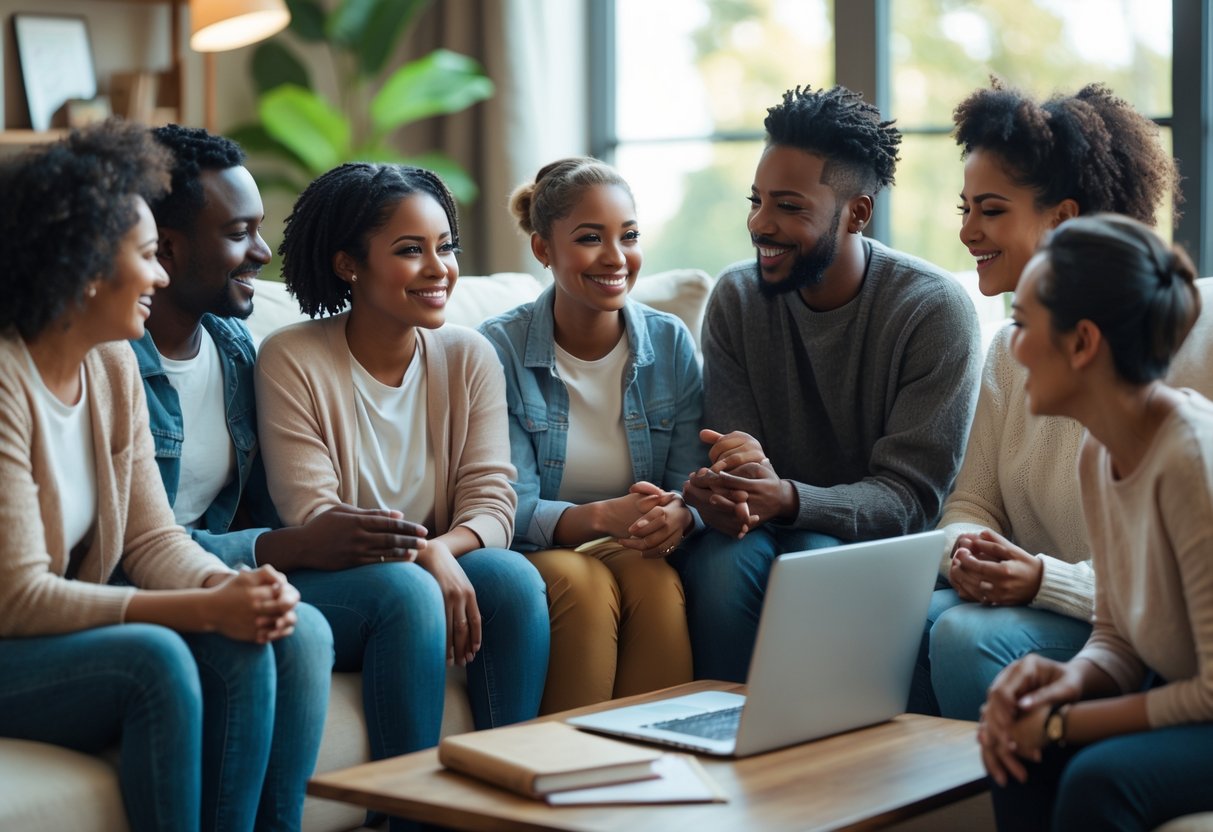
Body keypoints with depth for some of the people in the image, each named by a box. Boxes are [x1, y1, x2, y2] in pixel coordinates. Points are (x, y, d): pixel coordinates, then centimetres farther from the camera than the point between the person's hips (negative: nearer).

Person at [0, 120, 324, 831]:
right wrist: (206, 608, -26)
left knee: (270, 640, -16)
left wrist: (233, 586, -18)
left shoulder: (113, 366, 5)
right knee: (154, 658, -31)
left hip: (75, 634, 7)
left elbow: (153, 538, 4)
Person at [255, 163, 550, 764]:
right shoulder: (292, 362, -8)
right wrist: (422, 558, -31)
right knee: (404, 588, -33)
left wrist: (446, 548, -27)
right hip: (325, 589, -4)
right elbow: (312, 520, -14)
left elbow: (491, 500, -3)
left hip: (446, 568, 4)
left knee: (512, 575, -26)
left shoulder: (469, 358, 5)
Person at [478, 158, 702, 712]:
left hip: (641, 553, 2)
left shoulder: (671, 343, 3)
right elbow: (513, 510, -11)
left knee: (656, 581, -31)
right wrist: (603, 517, -31)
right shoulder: (500, 349, -6)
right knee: (584, 583, -33)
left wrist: (678, 514, -25)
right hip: (535, 555, -2)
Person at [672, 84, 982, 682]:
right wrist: (723, 491, -30)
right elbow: (729, 452, -3)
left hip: (884, 543, -2)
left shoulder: (935, 309, -12)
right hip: (767, 529, 2)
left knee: (818, 558, -33)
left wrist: (785, 498, -35)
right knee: (725, 556, -30)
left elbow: (910, 497, -17)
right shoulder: (736, 297, 0)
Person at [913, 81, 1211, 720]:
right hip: (1029, 603, 6)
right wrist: (964, 548, -12)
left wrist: (1048, 581, -25)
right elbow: (970, 500, 12)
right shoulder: (1011, 350, 11)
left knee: (968, 636, -30)